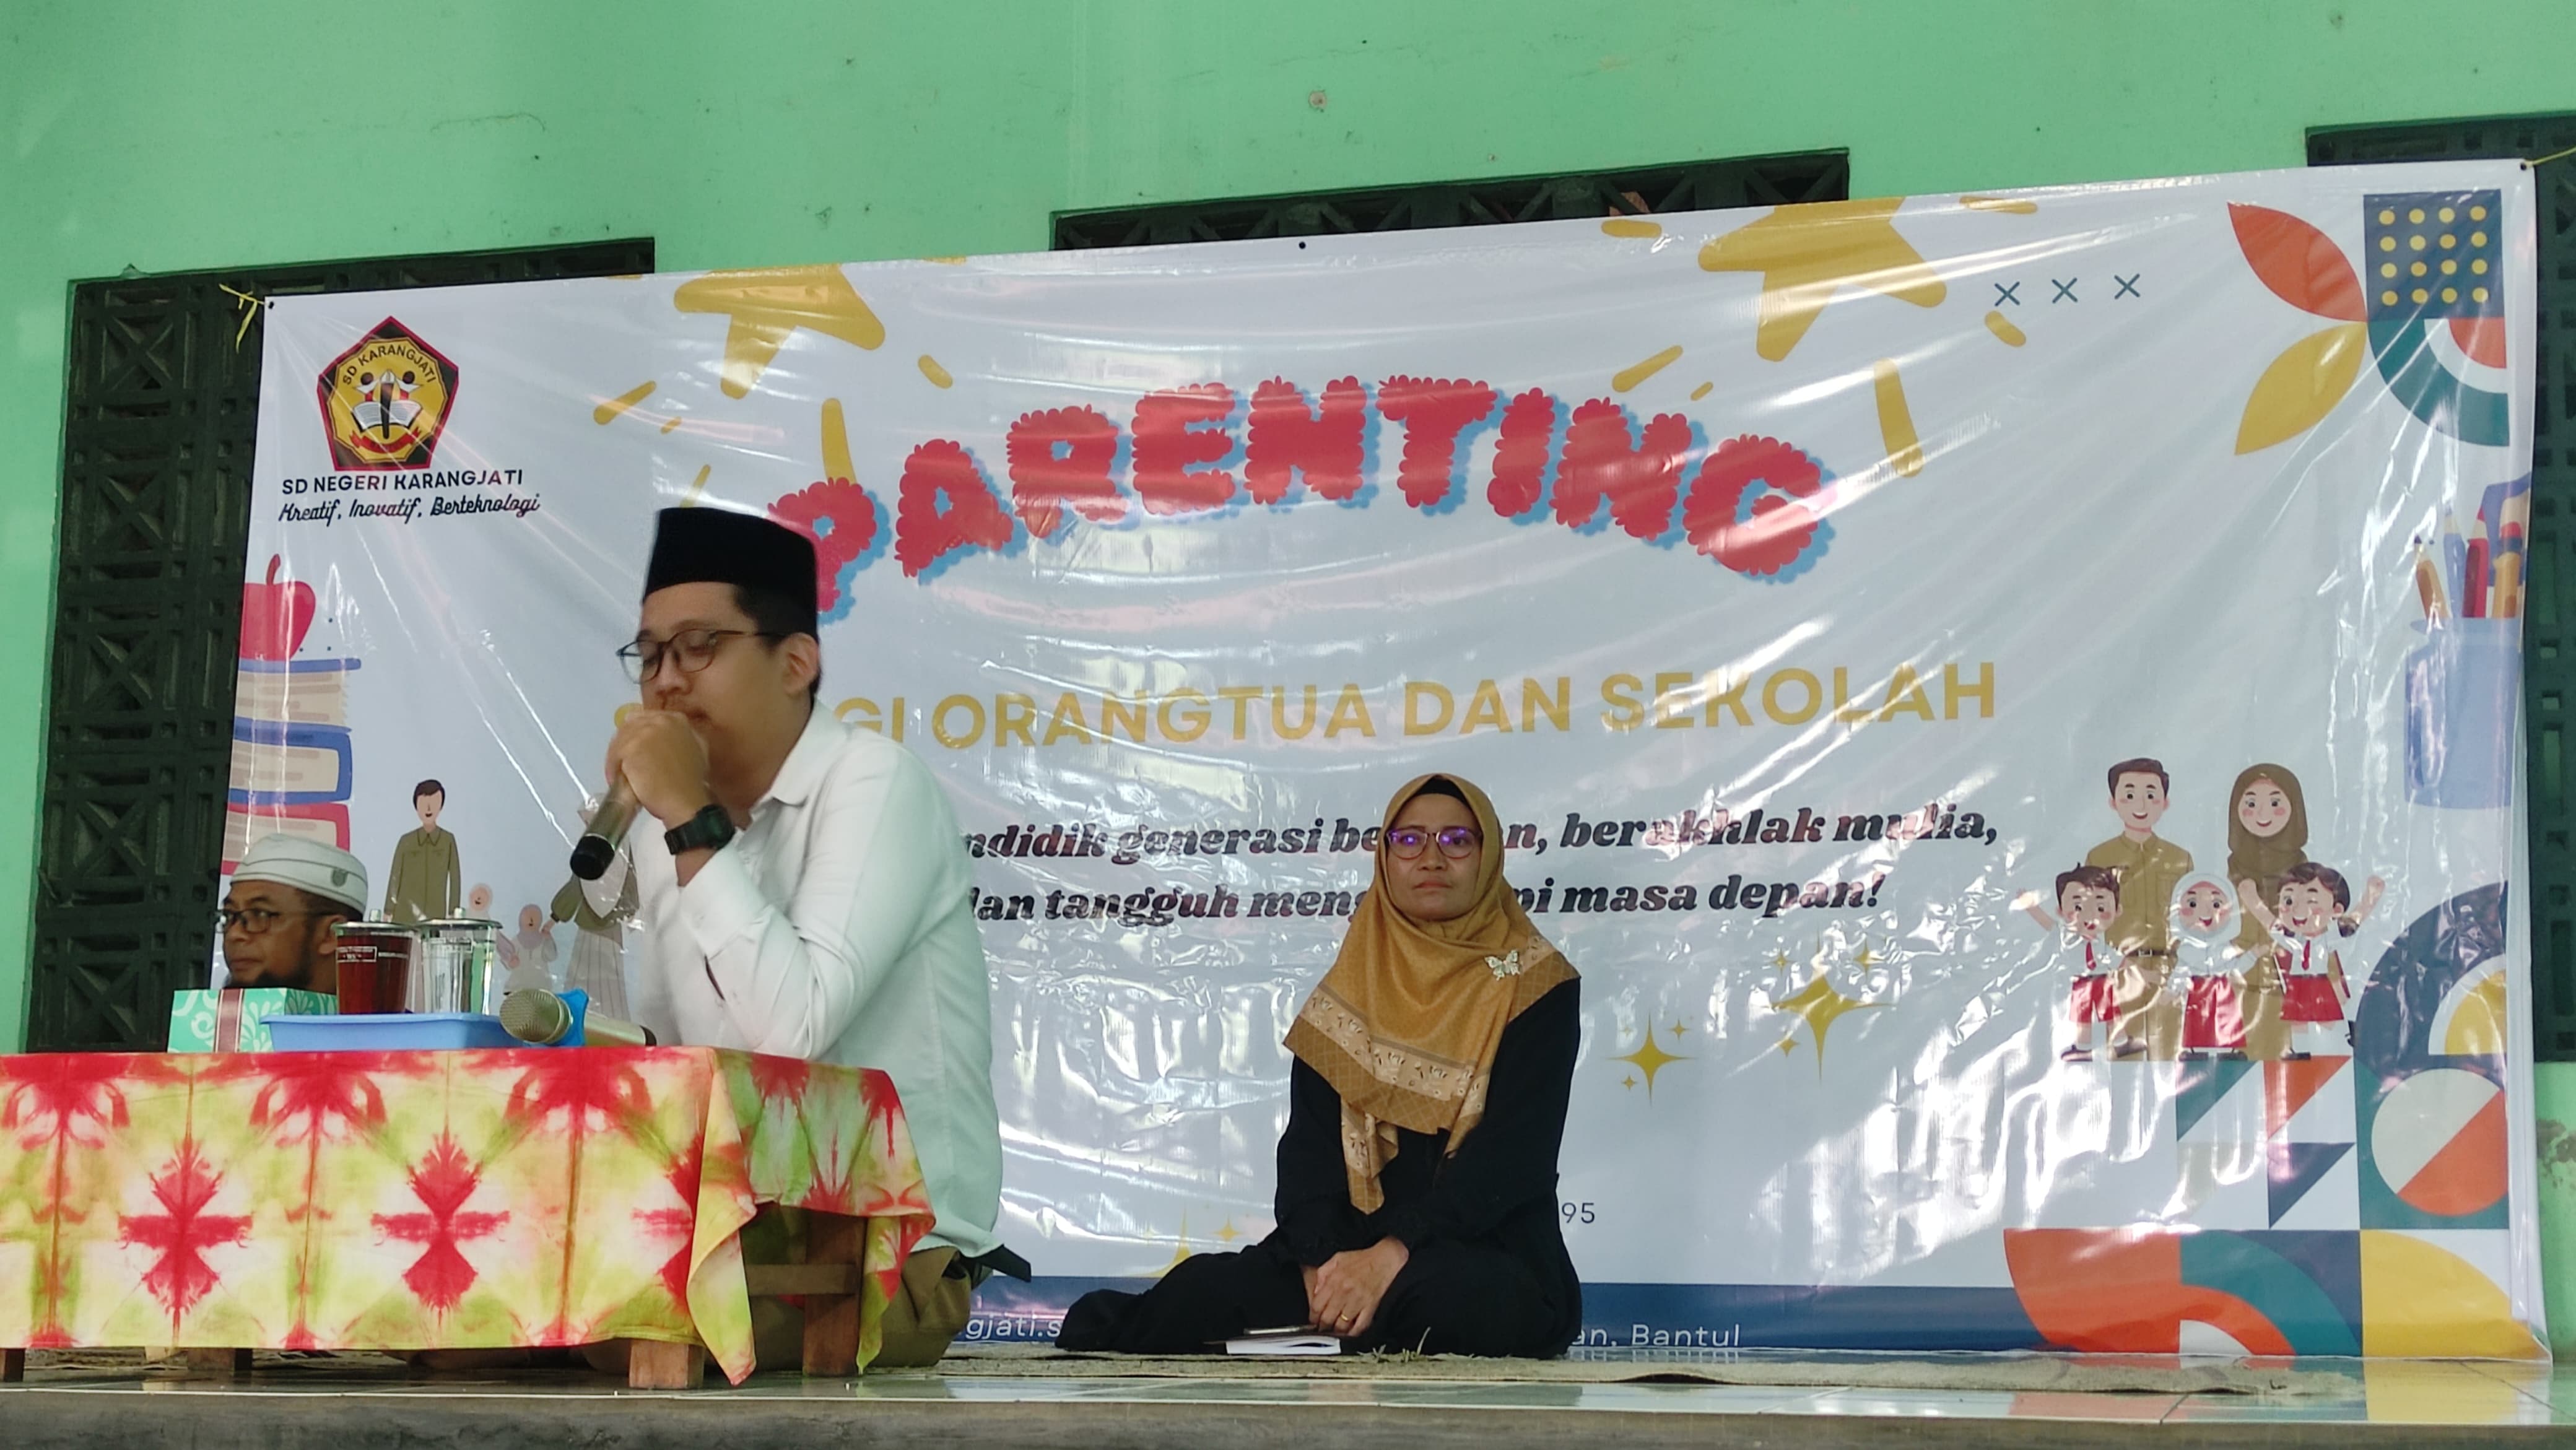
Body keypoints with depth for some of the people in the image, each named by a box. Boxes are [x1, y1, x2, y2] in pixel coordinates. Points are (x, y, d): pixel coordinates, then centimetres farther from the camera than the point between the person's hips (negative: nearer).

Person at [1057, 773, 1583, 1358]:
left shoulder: (1536, 990, 0)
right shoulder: (1351, 988, 12)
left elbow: (1513, 1155, -11)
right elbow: (1310, 1140, 3)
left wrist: (1391, 1257, -24)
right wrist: (1321, 1261, -17)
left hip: (1495, 1266, -2)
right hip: (1351, 1246, 2)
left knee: (1441, 1293, -38)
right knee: (1202, 1289, -27)